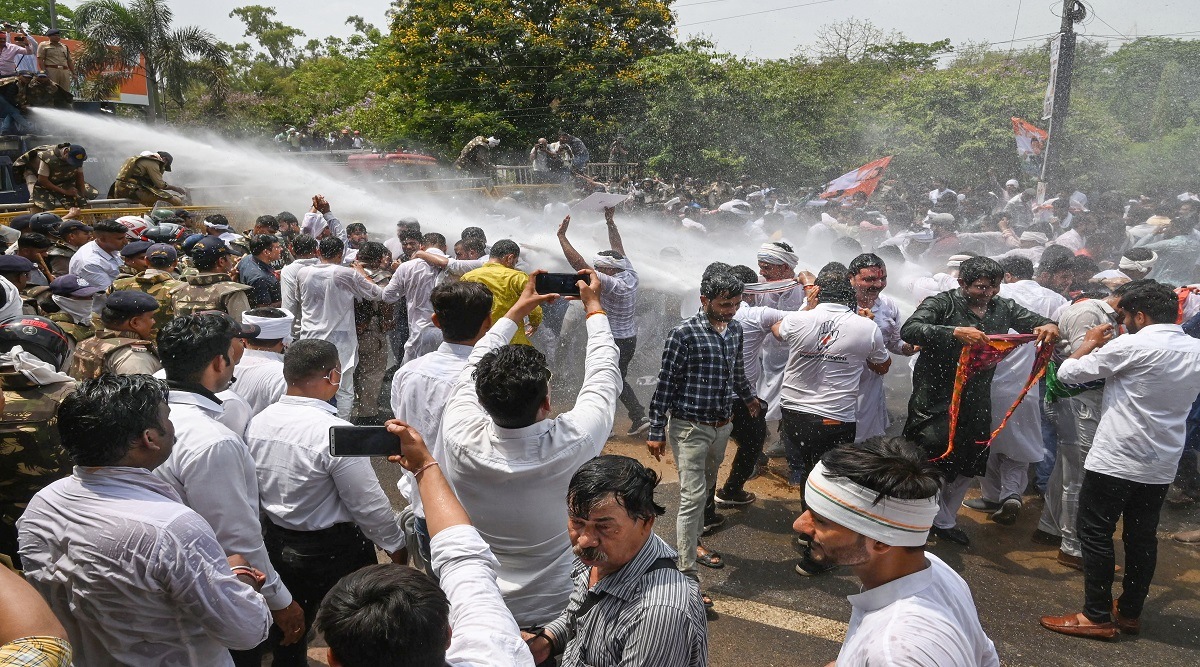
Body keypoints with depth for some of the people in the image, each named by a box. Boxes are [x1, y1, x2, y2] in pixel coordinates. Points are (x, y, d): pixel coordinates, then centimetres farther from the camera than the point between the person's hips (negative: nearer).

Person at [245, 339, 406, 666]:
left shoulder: (257, 422, -8)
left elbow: (253, 491, 5)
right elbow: (369, 503, -20)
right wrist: (395, 543, -4)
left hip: (276, 543, 6)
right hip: (334, 550, -6)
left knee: (286, 639, 25)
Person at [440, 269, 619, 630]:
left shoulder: (460, 437, -25)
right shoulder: (573, 442, -30)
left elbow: (476, 363, -5)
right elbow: (604, 374, -10)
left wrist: (518, 310, 8)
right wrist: (594, 306, 4)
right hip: (556, 610, -2)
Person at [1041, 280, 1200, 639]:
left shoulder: (1131, 346, -16)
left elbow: (1068, 372, -11)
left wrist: (1090, 343, 8)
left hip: (1115, 461, -7)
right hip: (1162, 465, 7)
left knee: (1095, 534, 2)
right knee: (1143, 537, 15)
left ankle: (1097, 616, 6)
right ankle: (1130, 612, 26)